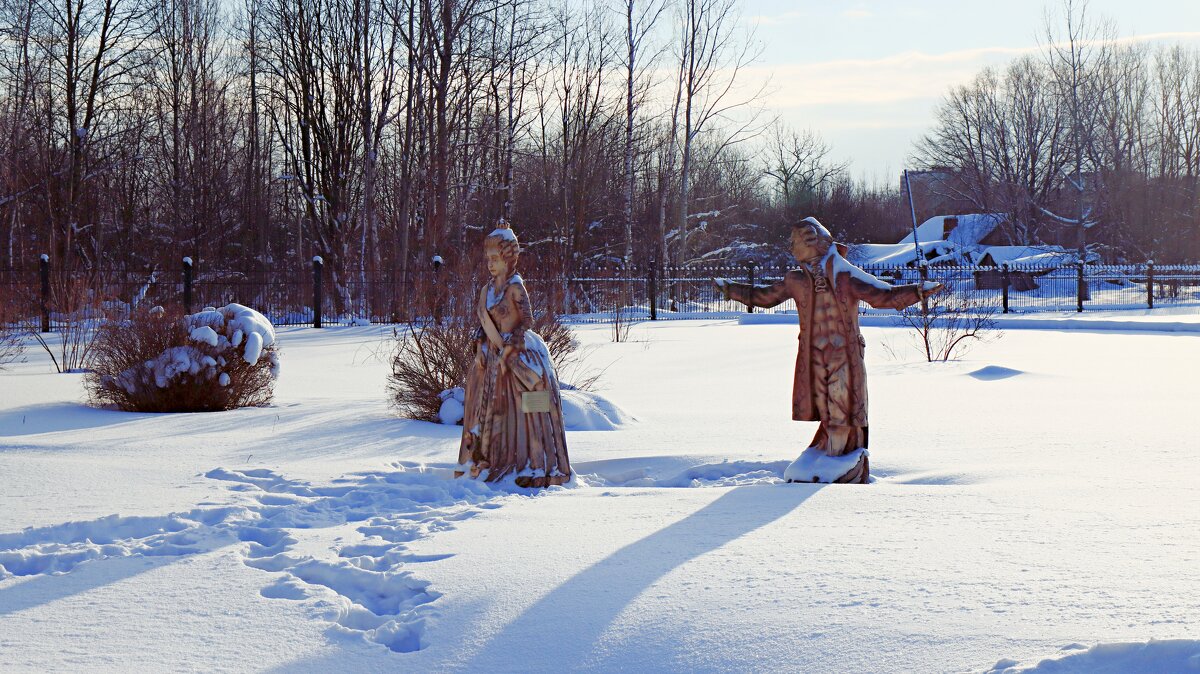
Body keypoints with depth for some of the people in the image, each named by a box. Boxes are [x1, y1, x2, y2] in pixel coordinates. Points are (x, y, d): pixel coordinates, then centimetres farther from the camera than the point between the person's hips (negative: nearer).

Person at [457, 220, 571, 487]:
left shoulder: (515, 287, -10)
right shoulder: (487, 290, 11)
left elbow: (527, 321, -14)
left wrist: (507, 351, -17)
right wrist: (480, 350, 2)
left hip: (519, 354, -7)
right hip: (493, 355, 7)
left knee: (520, 409, -7)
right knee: (491, 410, 9)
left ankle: (533, 466, -2)